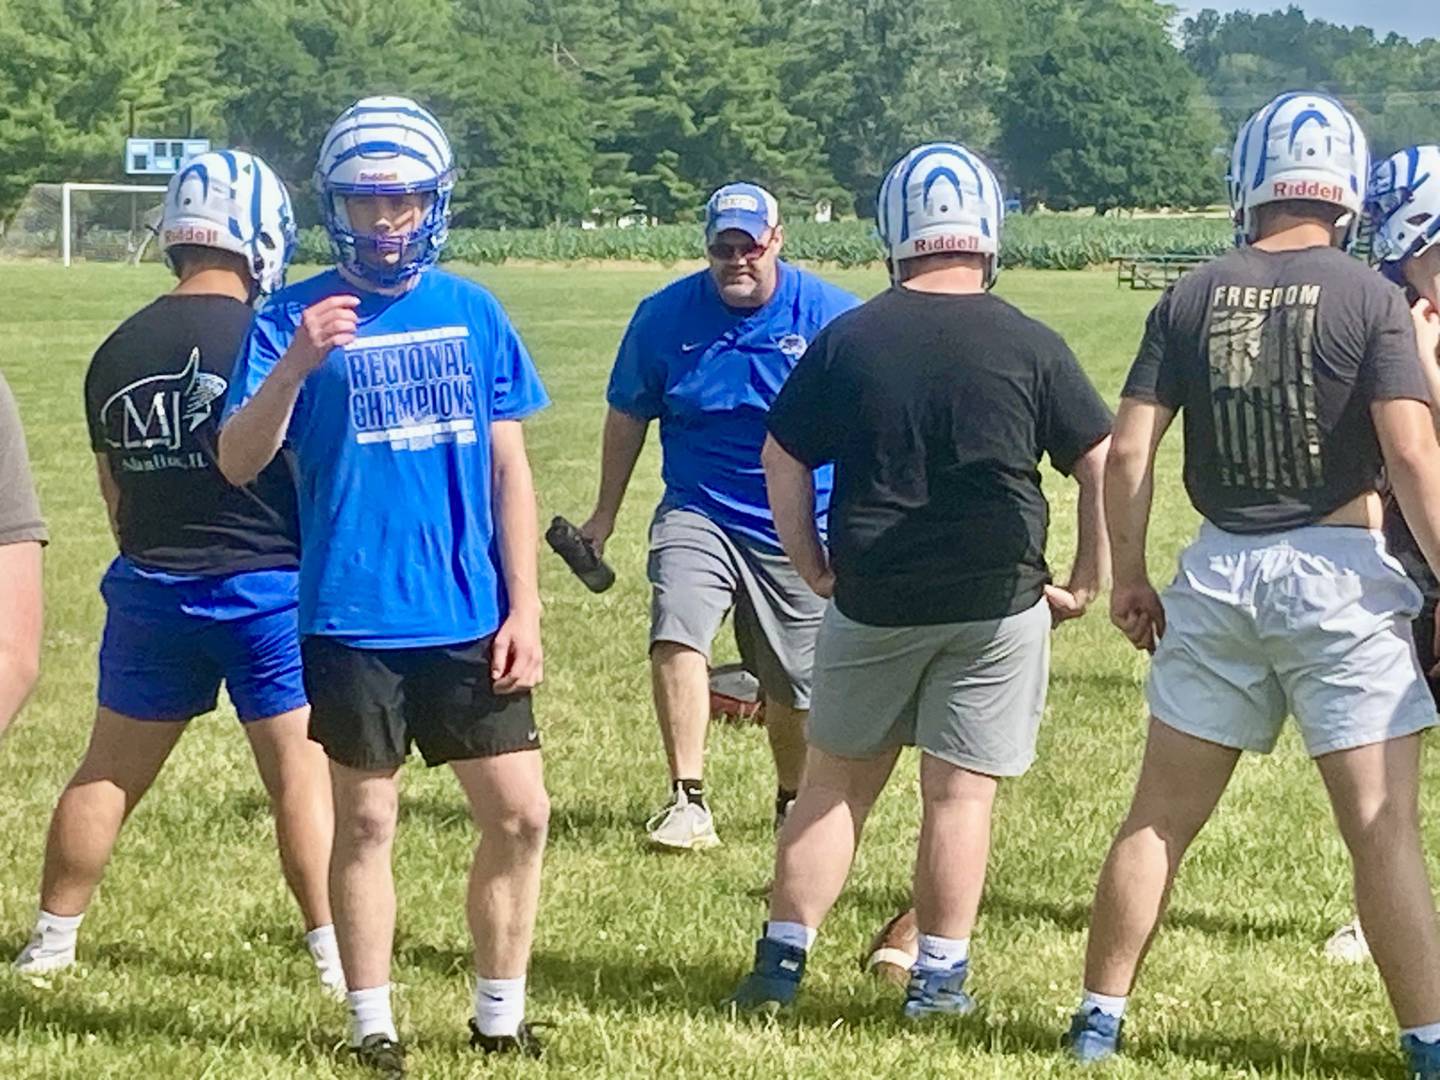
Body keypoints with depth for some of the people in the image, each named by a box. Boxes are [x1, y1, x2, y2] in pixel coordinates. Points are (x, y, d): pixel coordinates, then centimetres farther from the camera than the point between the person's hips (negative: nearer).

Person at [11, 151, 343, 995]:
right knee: (301, 768, 3)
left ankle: (52, 941, 22)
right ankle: (336, 953, 5)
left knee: (111, 768, 14)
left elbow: (116, 490, 9)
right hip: (266, 583, -4)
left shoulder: (118, 353, 3)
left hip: (150, 586, 5)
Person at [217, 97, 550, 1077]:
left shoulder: (473, 313, 4)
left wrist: (523, 607, 4)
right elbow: (237, 462, -12)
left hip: (470, 618, 3)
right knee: (367, 822, 6)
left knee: (521, 815, 4)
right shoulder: (295, 318, -4)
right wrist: (295, 364, -28)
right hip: (353, 620, -3)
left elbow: (509, 469, 8)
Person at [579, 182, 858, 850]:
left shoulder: (830, 315, -6)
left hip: (797, 526, 0)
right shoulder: (666, 314, -2)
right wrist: (604, 515, 18)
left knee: (793, 691, 7)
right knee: (677, 634, -25)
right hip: (699, 512, 1)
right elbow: (628, 417, 12)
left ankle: (795, 804, 32)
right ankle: (688, 801, -24)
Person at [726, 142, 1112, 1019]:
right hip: (996, 603, -1)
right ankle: (939, 977, 8)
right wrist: (1087, 585, 7)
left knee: (838, 781, 13)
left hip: (873, 603, 1)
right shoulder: (1031, 347, -5)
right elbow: (1104, 466, -2)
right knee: (961, 792, 5)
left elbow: (784, 461, 6)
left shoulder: (848, 340, -1)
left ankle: (783, 960, 14)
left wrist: (816, 572, 14)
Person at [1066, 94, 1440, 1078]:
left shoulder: (1192, 299, 3)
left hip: (1219, 570, 3)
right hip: (1337, 570, -3)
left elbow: (1129, 452, 1)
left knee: (1162, 813, 13)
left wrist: (1129, 575, 11)